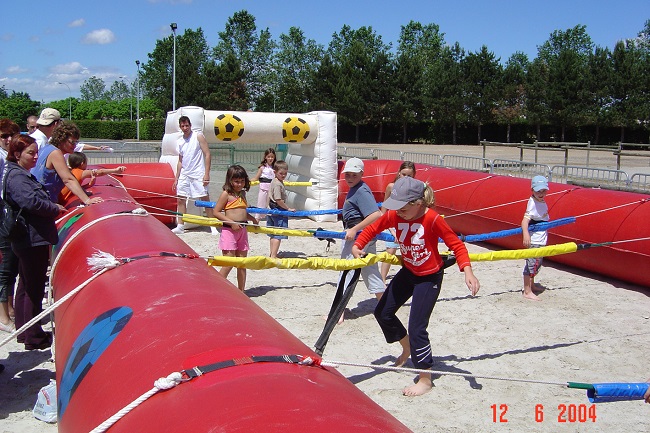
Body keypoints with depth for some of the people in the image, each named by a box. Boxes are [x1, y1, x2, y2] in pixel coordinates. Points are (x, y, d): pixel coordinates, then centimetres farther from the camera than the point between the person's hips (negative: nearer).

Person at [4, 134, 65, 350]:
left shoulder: (23, 174, 16)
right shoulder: (16, 176, -17)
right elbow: (31, 202, -29)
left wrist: (52, 207, 5)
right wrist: (55, 208, -15)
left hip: (27, 241, 11)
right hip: (33, 240, -11)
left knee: (26, 286, 18)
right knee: (34, 289, -2)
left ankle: (24, 331, 30)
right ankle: (34, 337, 7)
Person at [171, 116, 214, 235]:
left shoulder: (198, 136, -3)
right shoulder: (180, 141, 13)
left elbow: (207, 155, -8)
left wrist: (207, 174, -16)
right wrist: (176, 178, 14)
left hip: (198, 174, -6)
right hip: (184, 175, 6)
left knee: (205, 199, -6)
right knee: (181, 200, 3)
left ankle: (213, 226, -1)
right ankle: (180, 226, 10)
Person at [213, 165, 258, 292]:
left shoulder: (242, 193, 15)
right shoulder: (226, 194, -6)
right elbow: (216, 212, -12)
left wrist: (252, 219, 12)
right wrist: (231, 222, -20)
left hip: (242, 230, 7)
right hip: (229, 230, -7)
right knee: (229, 263, -10)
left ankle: (241, 291, 19)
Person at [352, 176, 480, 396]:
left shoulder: (432, 219, -29)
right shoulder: (394, 215, -14)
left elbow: (456, 245, -24)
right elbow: (373, 228, 0)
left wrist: (467, 271, -36)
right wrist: (357, 245, -17)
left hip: (429, 277, -7)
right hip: (407, 272, 7)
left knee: (416, 328, -10)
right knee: (383, 312, 16)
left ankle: (426, 380, 8)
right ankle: (407, 348, 42)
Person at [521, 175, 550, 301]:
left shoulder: (542, 202, 9)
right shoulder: (533, 203, -20)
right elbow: (525, 220, -32)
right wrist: (525, 234, -47)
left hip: (541, 240, 10)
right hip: (533, 240, -10)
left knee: (537, 263, 21)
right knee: (531, 264, -8)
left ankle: (531, 286, 37)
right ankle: (527, 291, -3)